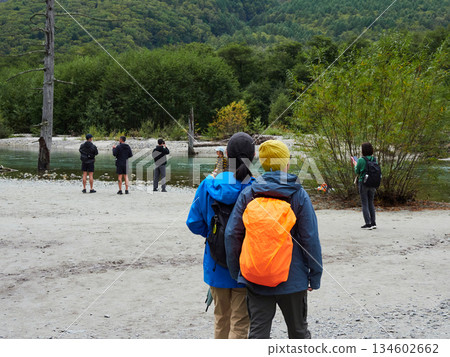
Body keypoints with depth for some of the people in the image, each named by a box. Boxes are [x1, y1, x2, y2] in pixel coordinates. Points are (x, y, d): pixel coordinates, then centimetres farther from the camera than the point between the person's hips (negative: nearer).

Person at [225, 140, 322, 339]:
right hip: (293, 278, -1)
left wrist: (235, 272, 9)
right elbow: (310, 238, -8)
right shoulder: (299, 196, -7)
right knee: (298, 330, 17)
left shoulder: (247, 195, -2)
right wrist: (315, 276, 2)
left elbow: (232, 234, -1)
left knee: (258, 331, 6)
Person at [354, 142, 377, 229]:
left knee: (364, 204, 2)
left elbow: (357, 171, -4)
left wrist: (355, 165, 14)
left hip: (363, 183, -5)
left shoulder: (361, 160, -14)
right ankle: (373, 223, 16)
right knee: (371, 203, 16)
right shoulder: (374, 159, 0)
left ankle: (368, 223, -1)